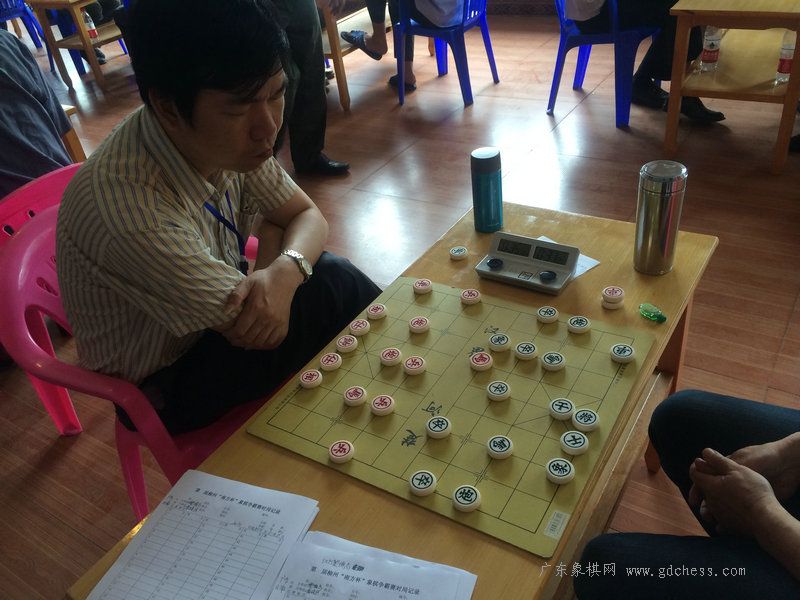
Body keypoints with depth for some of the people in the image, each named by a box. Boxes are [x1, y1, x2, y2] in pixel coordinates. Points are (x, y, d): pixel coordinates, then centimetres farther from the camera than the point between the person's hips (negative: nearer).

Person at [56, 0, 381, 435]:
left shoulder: (227, 138, -16)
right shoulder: (128, 208, -38)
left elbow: (306, 215, -5)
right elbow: (254, 331, -30)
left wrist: (285, 270, -28)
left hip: (215, 317, 7)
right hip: (168, 384, -6)